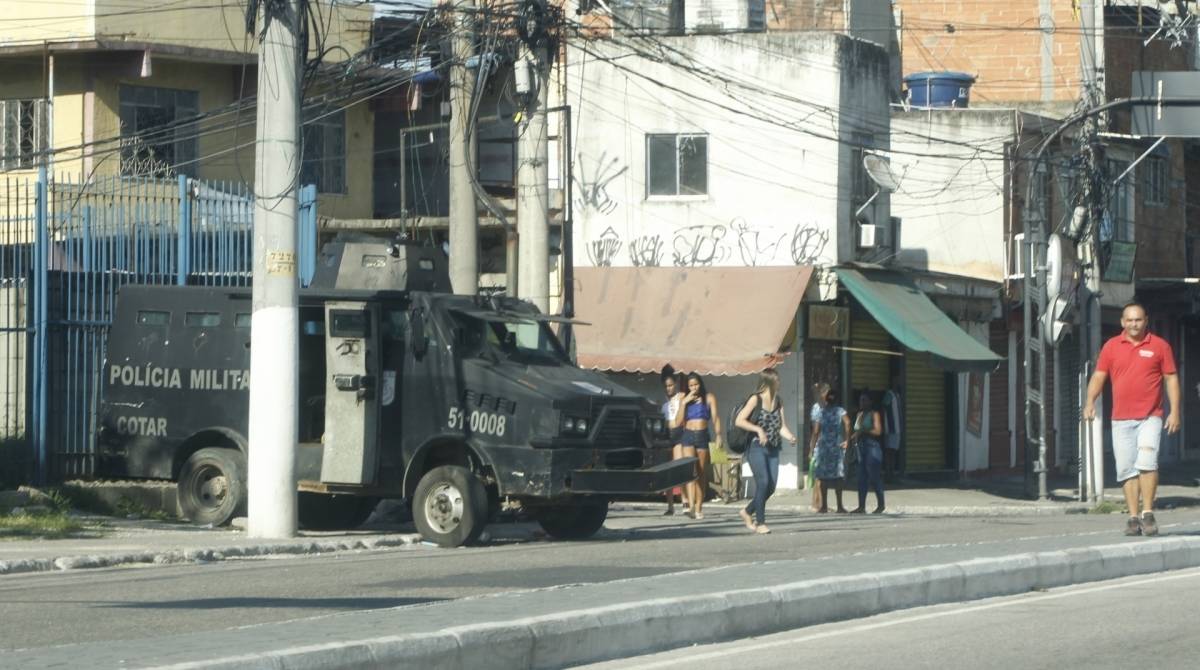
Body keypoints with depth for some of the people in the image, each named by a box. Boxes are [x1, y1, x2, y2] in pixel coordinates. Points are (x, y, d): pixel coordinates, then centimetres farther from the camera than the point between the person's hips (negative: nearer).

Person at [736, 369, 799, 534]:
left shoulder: (778, 403, 13)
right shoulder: (756, 399, -4)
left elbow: (782, 426, 10)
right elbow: (739, 421, -10)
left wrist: (790, 437, -10)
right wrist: (758, 429, -19)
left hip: (772, 449, 6)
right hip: (756, 447, -6)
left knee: (771, 487, 2)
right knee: (763, 482, -15)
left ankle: (747, 511, 24)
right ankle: (760, 523, -8)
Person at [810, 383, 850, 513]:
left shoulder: (821, 412, 3)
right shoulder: (840, 411, 0)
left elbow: (816, 432, -2)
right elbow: (847, 422, -17)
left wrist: (813, 448, 3)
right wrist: (847, 440, -9)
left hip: (823, 446, 1)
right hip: (837, 447, -1)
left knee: (824, 478, 6)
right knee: (837, 477, 3)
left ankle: (824, 506, 7)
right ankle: (839, 506, 0)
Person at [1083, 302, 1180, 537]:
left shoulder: (1159, 346, 5)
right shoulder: (1111, 347, 9)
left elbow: (1171, 379, 6)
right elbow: (1099, 376, 8)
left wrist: (1175, 411, -2)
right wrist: (1090, 401, -9)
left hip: (1150, 418, -2)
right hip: (1121, 419, 3)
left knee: (1146, 462, -18)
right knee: (1127, 469, 1)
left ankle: (1148, 513, -11)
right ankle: (1133, 517, 5)